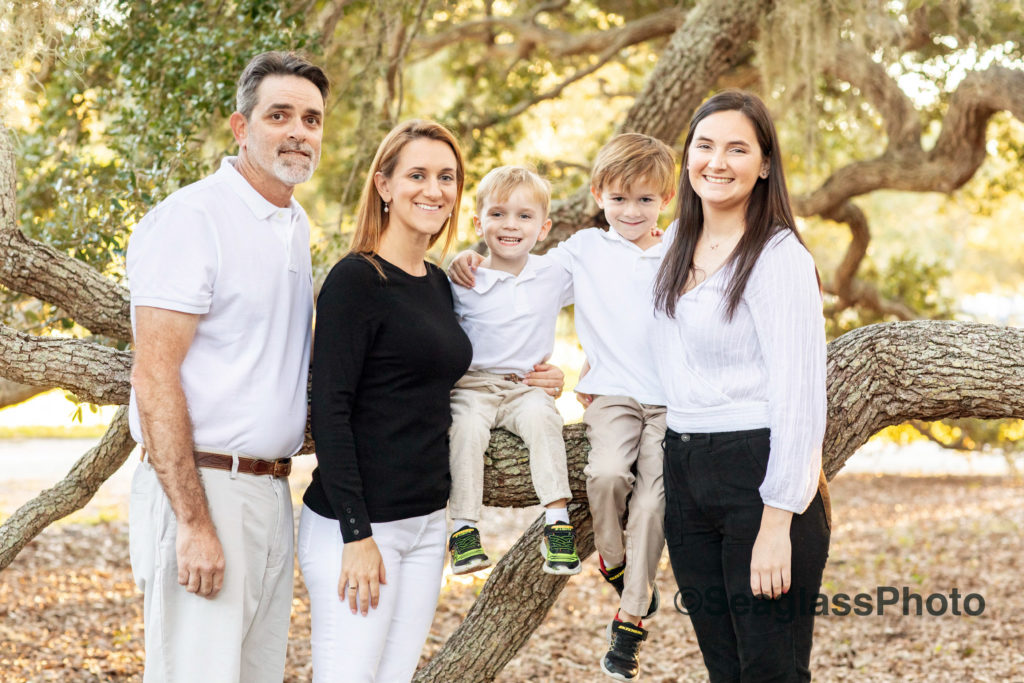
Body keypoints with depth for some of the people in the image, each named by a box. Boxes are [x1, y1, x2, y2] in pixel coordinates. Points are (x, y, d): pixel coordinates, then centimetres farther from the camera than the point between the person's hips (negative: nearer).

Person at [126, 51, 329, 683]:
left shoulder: (298, 226, 15)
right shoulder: (191, 218, -11)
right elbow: (154, 377, -16)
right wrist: (195, 525, -21)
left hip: (273, 491, 8)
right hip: (202, 488, -8)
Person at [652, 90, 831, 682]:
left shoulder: (779, 256, -12)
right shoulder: (680, 241, 11)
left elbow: (798, 394, -17)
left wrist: (777, 522, -21)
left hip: (760, 474, -7)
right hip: (684, 472, 7)